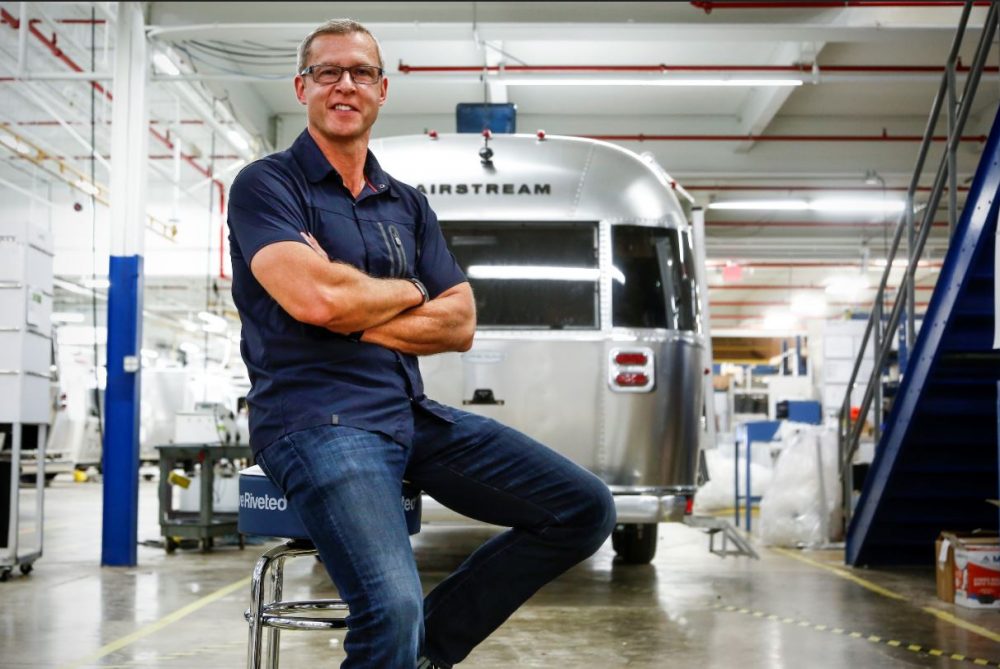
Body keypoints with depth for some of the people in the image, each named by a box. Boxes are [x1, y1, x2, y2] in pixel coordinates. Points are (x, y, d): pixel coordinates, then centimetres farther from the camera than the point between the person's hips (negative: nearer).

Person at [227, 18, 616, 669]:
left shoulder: (408, 204, 19)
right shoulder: (266, 185, 1)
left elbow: (460, 323, 9)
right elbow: (314, 297, -17)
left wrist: (357, 317, -6)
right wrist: (407, 292, 2)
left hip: (412, 413, 7)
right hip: (315, 416, -7)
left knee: (586, 509, -2)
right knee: (394, 611, -31)